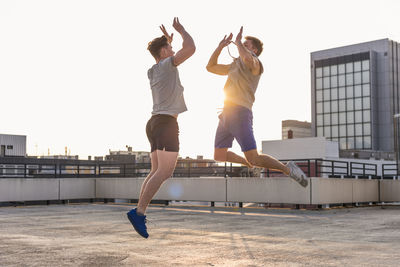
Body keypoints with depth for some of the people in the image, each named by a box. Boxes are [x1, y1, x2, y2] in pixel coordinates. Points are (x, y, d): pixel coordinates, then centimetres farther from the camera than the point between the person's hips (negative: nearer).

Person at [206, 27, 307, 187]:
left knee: (254, 158, -13)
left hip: (240, 113, -8)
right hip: (226, 114, 8)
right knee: (219, 156, 11)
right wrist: (220, 47, 19)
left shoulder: (255, 64, -2)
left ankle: (288, 169, 4)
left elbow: (248, 59, -27)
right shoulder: (234, 65, 25)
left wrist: (238, 41, -10)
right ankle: (249, 164, 31)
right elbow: (210, 67, 30)